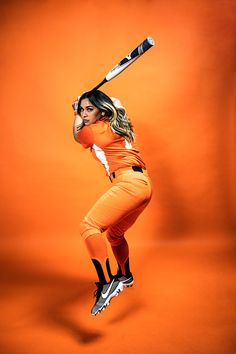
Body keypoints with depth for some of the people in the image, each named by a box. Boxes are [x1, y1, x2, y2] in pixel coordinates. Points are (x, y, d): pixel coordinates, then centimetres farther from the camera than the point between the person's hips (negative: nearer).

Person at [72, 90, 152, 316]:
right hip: (142, 185, 10)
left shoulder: (96, 130, -3)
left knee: (89, 226, -22)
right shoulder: (115, 126, 21)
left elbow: (76, 134, 19)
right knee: (114, 234, 27)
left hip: (129, 183, -10)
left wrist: (77, 117, 33)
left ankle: (106, 284, -29)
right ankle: (125, 276, 46)